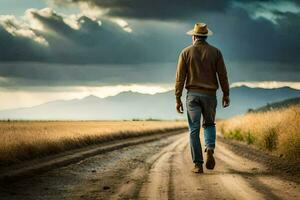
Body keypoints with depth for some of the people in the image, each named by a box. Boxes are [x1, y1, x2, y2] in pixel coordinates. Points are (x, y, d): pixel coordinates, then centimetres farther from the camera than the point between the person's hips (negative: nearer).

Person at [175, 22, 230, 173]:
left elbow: (180, 77, -2)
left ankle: (198, 164, -3)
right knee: (209, 124, 19)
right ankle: (210, 150, -9)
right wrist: (226, 94, 8)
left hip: (192, 94, -1)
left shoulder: (186, 52, 1)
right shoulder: (215, 52, 2)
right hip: (209, 94, 1)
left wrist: (178, 99, 1)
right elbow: (222, 75, 0)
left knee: (194, 130, 2)